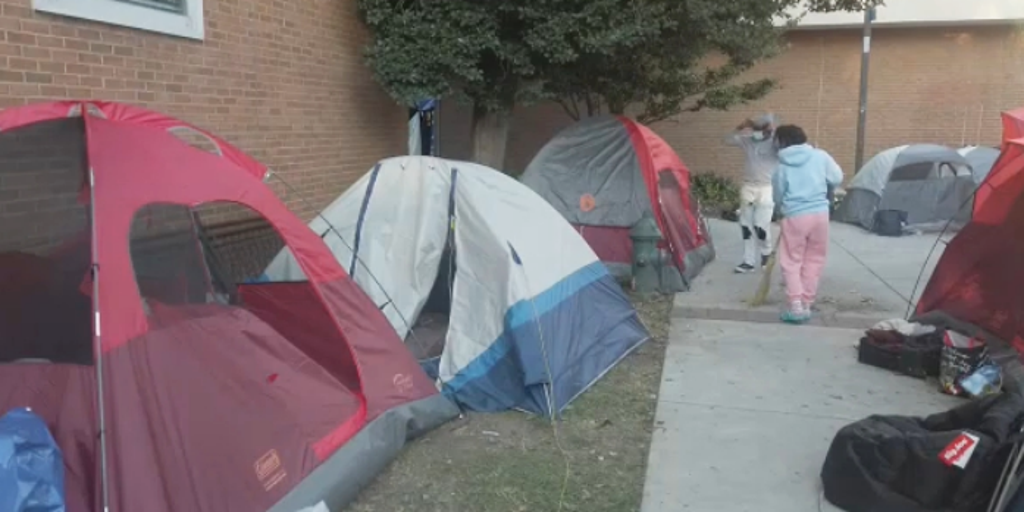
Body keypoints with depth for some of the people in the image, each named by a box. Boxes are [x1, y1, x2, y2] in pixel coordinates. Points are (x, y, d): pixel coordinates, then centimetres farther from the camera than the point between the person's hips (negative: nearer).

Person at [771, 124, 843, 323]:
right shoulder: (820, 156, 3)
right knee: (814, 260, 13)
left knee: (791, 261, 5)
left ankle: (796, 305, -6)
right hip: (820, 213, 2)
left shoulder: (782, 166, 1)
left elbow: (778, 196, 7)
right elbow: (837, 179, 8)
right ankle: (806, 304, 15)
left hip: (795, 216, -2)